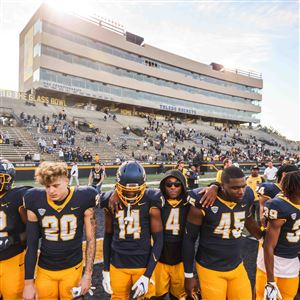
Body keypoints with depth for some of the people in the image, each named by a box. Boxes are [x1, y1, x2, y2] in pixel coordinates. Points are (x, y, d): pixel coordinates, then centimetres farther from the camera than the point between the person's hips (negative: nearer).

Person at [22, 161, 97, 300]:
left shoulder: (82, 199, -17)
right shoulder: (35, 201, -11)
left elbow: (91, 239, -8)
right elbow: (31, 244, -1)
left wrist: (88, 275, -6)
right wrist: (28, 281, 1)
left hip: (72, 268, -1)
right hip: (44, 270, 2)